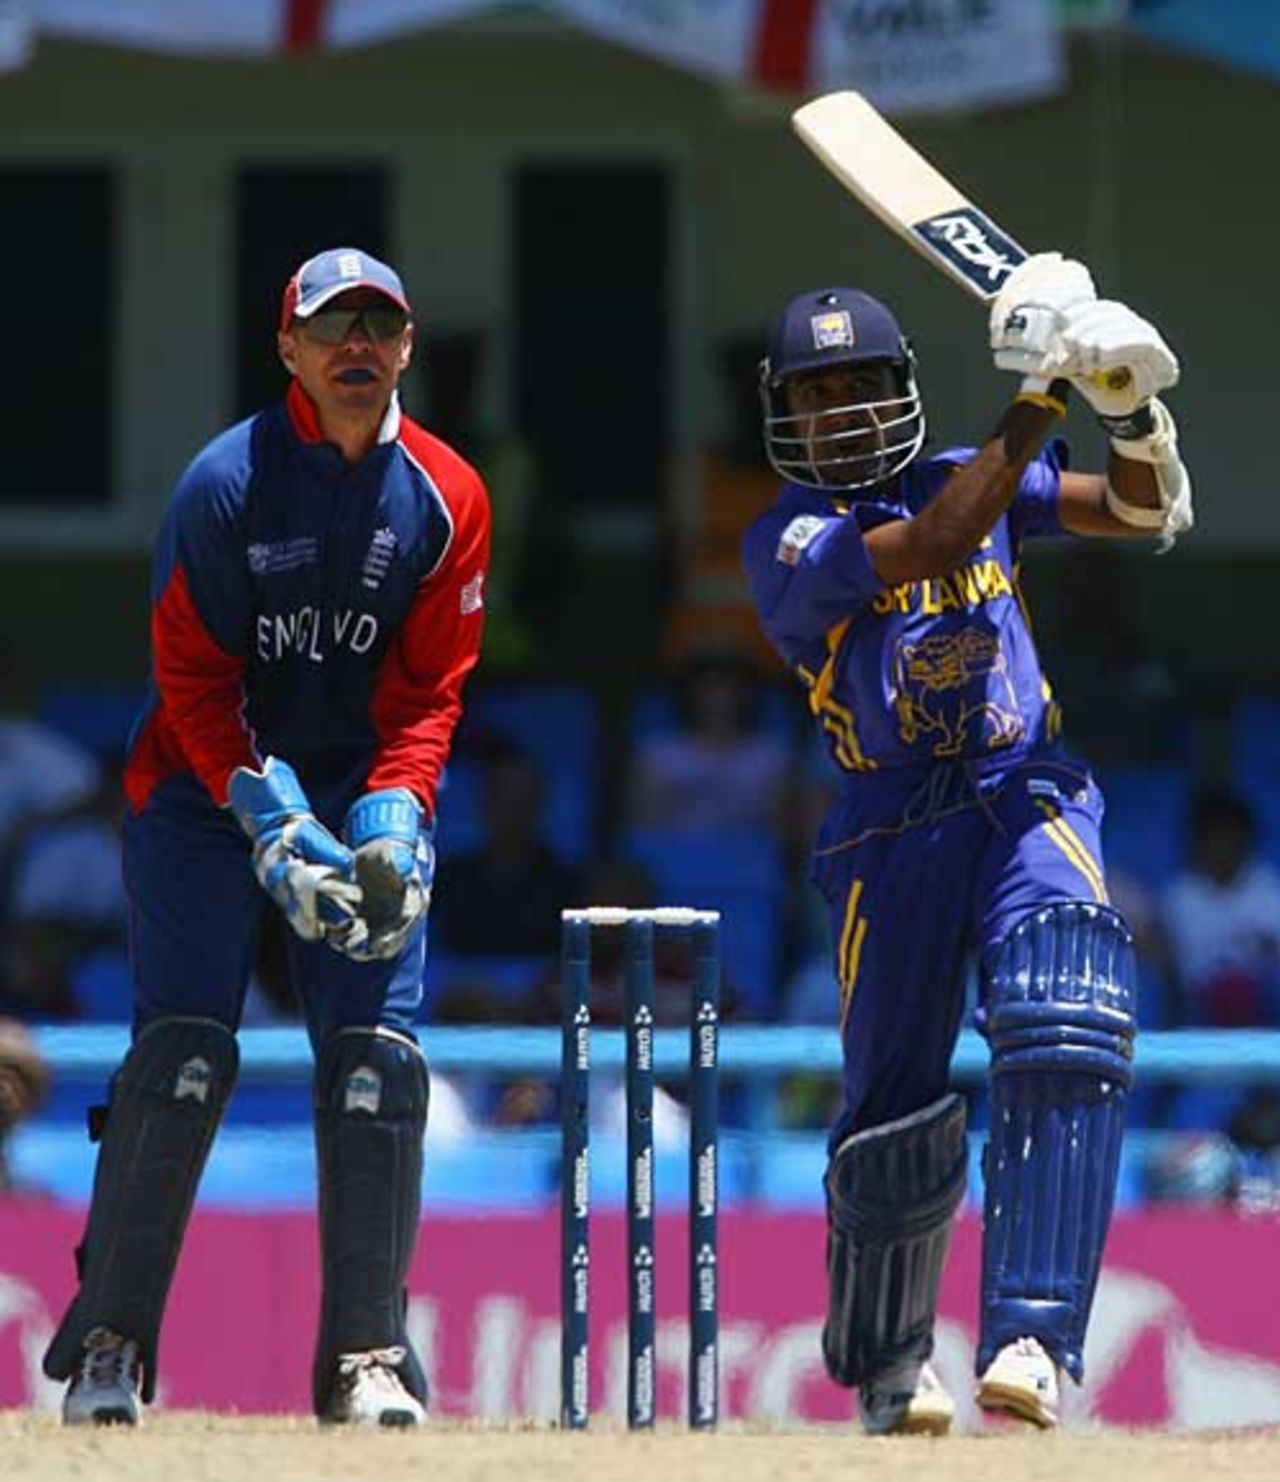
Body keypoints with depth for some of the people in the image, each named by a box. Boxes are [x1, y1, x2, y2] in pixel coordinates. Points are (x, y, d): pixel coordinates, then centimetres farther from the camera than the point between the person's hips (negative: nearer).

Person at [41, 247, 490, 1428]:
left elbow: (428, 689, 0)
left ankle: (365, 1357, -2)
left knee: (379, 1057, -8)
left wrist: (391, 823, -15)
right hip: (207, 786, -3)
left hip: (368, 793, 3)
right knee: (183, 1052, -13)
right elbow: (194, 677, -13)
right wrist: (272, 821, -22)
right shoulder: (226, 484, -14)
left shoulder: (446, 498, -3)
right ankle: (110, 1345, -5)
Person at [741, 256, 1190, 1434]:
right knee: (895, 1111, 1)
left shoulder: (971, 479, 13)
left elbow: (1144, 511, 11)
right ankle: (886, 1368, 26)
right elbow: (930, 548, -18)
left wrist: (1134, 412, -10)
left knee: (1064, 1037, -24)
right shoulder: (785, 543, -2)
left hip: (1028, 796, 1)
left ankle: (1030, 1342, -31)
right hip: (893, 836, -1)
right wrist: (1040, 404, -20)